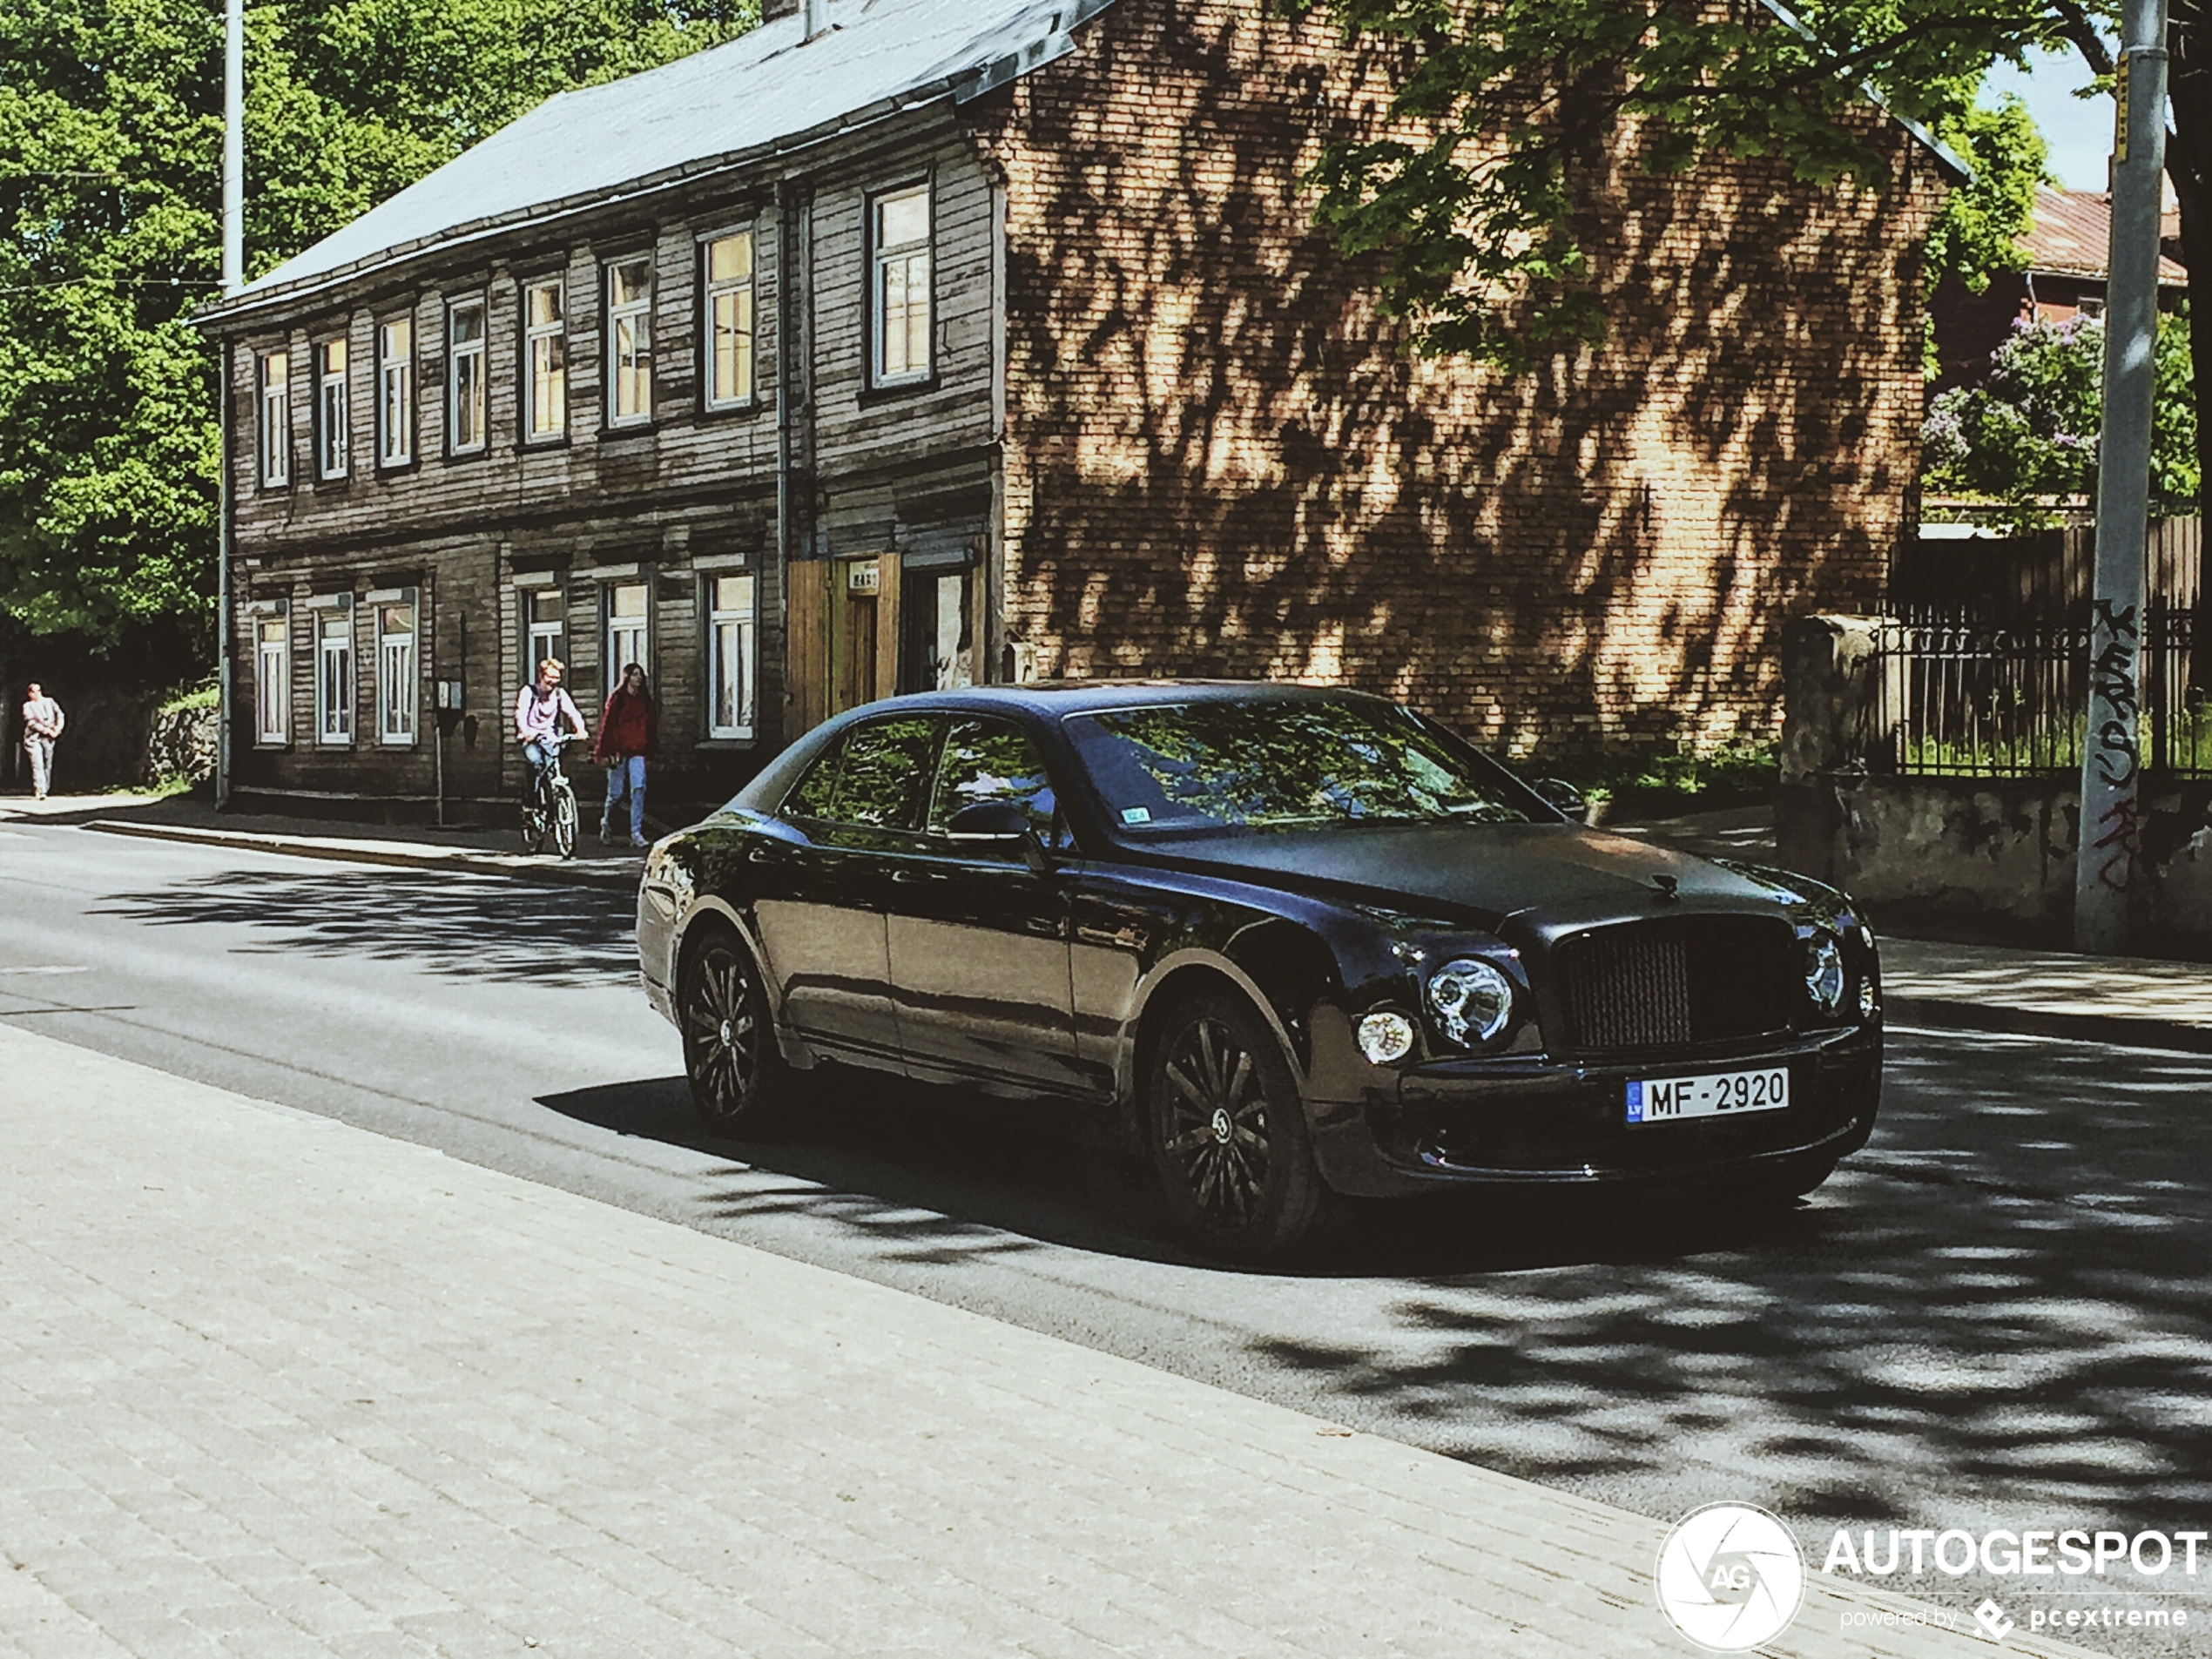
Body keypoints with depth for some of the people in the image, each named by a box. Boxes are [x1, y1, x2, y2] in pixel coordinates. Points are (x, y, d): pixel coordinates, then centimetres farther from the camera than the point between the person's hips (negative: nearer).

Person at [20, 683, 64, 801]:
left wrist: (58, 728, -11)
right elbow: (32, 722, -6)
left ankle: (44, 790, 8)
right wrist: (47, 730, -14)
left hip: (48, 738, 3)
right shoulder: (28, 706, 7)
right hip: (34, 738, -3)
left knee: (48, 765, 2)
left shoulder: (49, 702, 15)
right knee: (38, 764, -15)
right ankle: (40, 790, -24)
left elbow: (59, 714, 6)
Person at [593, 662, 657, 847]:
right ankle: (606, 822, 32)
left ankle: (636, 833, -12)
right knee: (615, 793, 5)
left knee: (639, 788, -13)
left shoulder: (645, 699, 9)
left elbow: (649, 726, 13)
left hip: (637, 752, 3)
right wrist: (603, 752, -8)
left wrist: (649, 750, 9)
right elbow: (607, 724, -4)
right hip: (618, 751, -3)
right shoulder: (617, 698, -3)